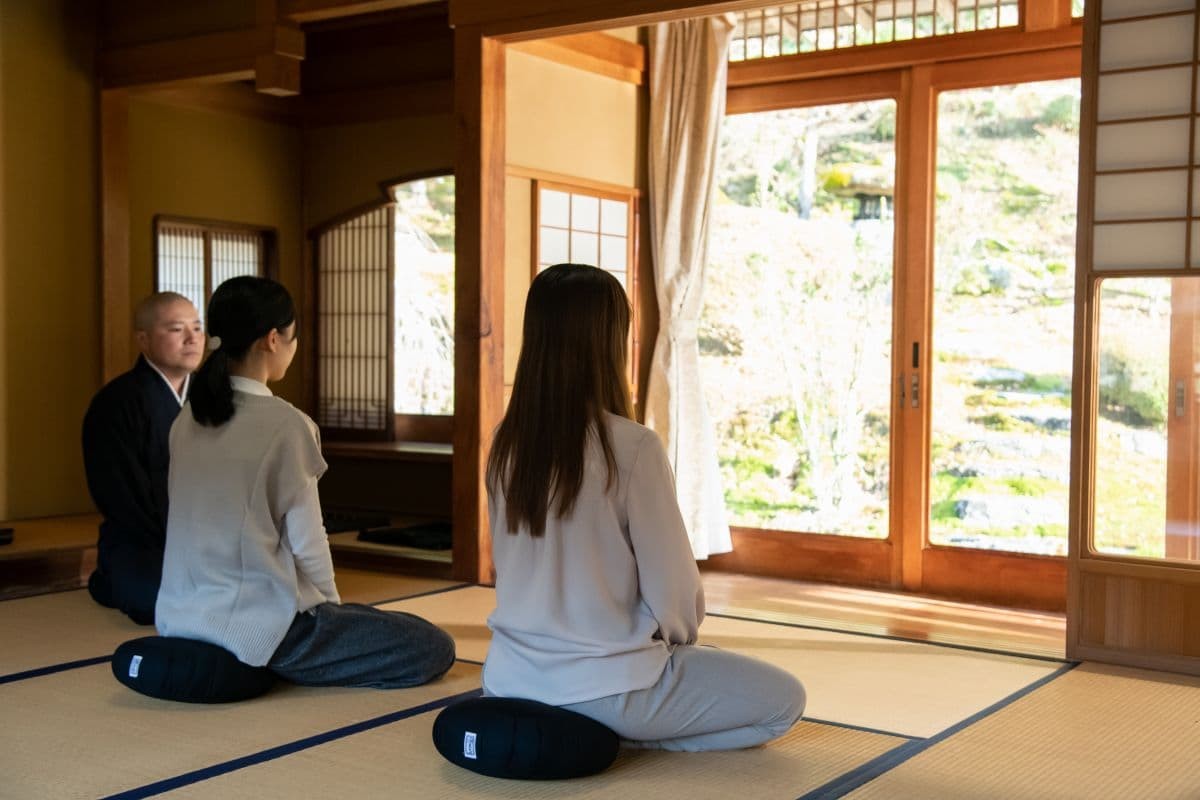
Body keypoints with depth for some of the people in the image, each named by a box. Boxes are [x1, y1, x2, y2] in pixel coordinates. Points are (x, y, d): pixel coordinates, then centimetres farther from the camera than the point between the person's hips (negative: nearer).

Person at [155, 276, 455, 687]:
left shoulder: (187, 419, 4)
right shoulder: (285, 425, -16)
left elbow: (208, 528, 10)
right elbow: (307, 544, -13)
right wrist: (331, 605, 7)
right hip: (259, 628, -8)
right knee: (434, 646, -2)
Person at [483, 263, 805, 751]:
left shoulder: (506, 444, -3)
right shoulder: (633, 447, -21)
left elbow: (513, 567, 8)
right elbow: (671, 585, -14)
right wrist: (679, 637, 9)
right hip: (604, 687, -8)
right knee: (784, 699, 10)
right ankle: (609, 731, 0)